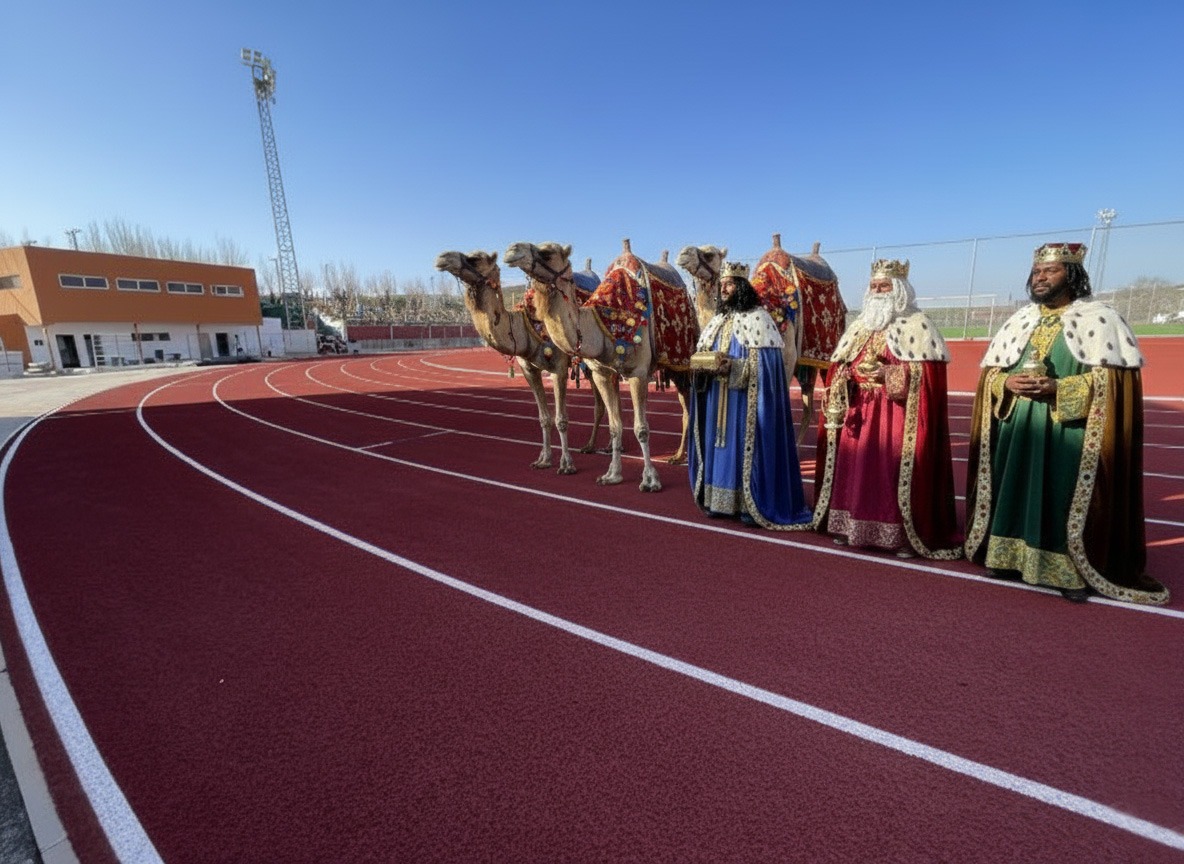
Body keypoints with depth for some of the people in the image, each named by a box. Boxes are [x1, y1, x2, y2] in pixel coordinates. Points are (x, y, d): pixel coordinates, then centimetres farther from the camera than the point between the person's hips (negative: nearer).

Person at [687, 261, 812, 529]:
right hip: (716, 400, 7)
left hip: (743, 400, -7)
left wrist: (734, 366, -24)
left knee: (744, 445, -4)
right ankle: (719, 499, 17)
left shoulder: (757, 318, -7)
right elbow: (703, 353, 19)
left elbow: (765, 363, -13)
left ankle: (750, 503, 5)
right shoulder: (718, 319, 15)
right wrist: (700, 364, -3)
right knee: (718, 444, 8)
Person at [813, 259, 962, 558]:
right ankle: (850, 526, 17)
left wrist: (891, 374, -19)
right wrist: (851, 374, -5)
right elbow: (840, 365, 16)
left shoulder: (917, 324, 0)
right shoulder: (859, 325, 17)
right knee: (854, 471, 7)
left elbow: (929, 371, -9)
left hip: (897, 414, -5)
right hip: (859, 413, 5)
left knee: (895, 474, -6)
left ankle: (904, 536, 4)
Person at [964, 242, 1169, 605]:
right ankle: (1012, 555, 18)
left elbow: (1115, 378, -8)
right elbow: (990, 370, 12)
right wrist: (1008, 382, -9)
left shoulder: (1100, 318, 0)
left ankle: (1073, 572, 8)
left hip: (1069, 434, -4)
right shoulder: (1019, 320, 13)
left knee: (1066, 499, -2)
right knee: (1015, 493, 7)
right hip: (1017, 431, 4)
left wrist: (1058, 389, -20)